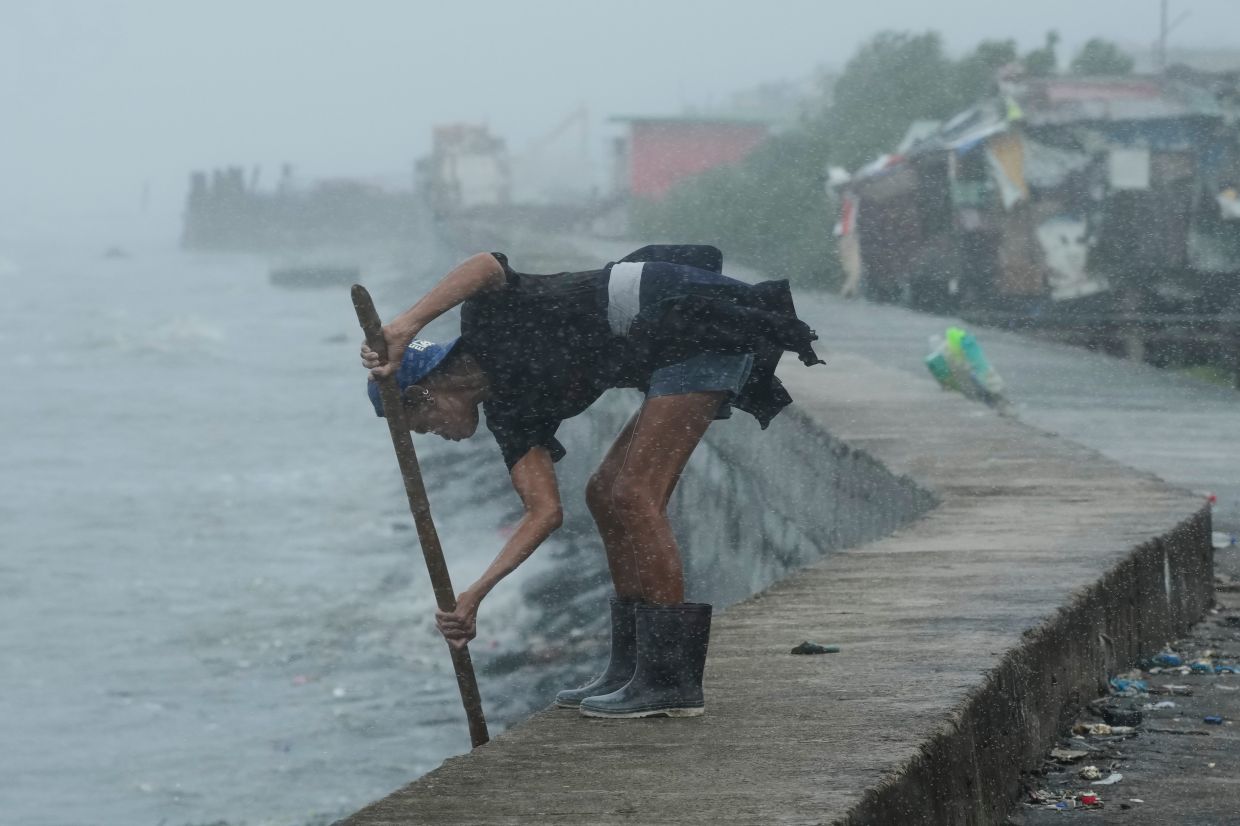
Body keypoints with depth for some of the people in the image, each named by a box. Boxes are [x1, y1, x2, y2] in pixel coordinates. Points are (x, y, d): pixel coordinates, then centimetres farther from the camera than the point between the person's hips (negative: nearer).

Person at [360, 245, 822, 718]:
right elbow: (545, 510, 6)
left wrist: (405, 326, -36)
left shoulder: (486, 323, -5)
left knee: (634, 497, -12)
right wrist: (474, 595, 0)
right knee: (605, 495, 12)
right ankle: (629, 670, 17)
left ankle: (671, 680, -10)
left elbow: (486, 266, -28)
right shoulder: (507, 410, 14)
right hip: (676, 352, 10)